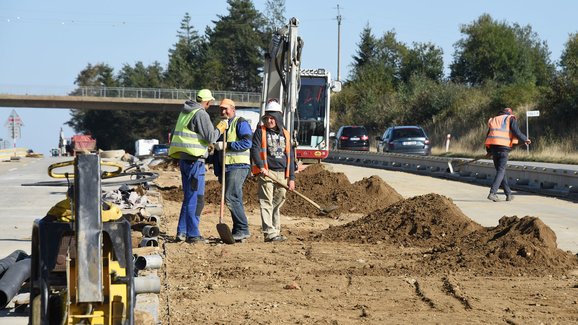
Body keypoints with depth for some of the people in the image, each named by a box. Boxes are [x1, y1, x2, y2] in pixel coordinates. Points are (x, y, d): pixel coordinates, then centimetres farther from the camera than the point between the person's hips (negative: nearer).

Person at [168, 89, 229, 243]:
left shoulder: (185, 113, 15)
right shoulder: (201, 114, -12)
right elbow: (211, 138, -15)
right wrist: (220, 128, 2)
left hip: (184, 159, 9)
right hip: (194, 160, -9)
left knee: (189, 197, 16)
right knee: (196, 199, -4)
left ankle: (182, 232, 17)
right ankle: (193, 234, -2)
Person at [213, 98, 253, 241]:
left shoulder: (240, 123, -3)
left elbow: (247, 143, -18)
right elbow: (217, 151, 26)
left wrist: (227, 145, -18)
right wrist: (217, 171, 20)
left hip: (238, 166, -8)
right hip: (225, 168, 8)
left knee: (231, 198, -17)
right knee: (235, 200, 8)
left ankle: (243, 229, -13)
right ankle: (238, 230, 10)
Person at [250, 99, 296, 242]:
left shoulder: (285, 134, 15)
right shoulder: (261, 131, 3)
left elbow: (290, 156, 16)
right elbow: (254, 149, -8)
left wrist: (291, 177, 11)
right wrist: (261, 166, -23)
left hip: (282, 173, 5)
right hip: (266, 173, -5)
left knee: (278, 203, 10)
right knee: (266, 203, -11)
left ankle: (276, 231, 18)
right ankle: (269, 233, -16)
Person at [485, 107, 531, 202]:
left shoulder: (493, 120, 23)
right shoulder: (510, 119, 8)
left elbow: (488, 137, 18)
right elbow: (517, 132, -6)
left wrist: (489, 151, 23)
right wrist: (525, 140, 10)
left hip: (493, 147, 5)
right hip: (503, 148, -5)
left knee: (500, 170, 14)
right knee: (501, 171, -3)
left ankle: (508, 194, 19)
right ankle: (492, 193, -17)